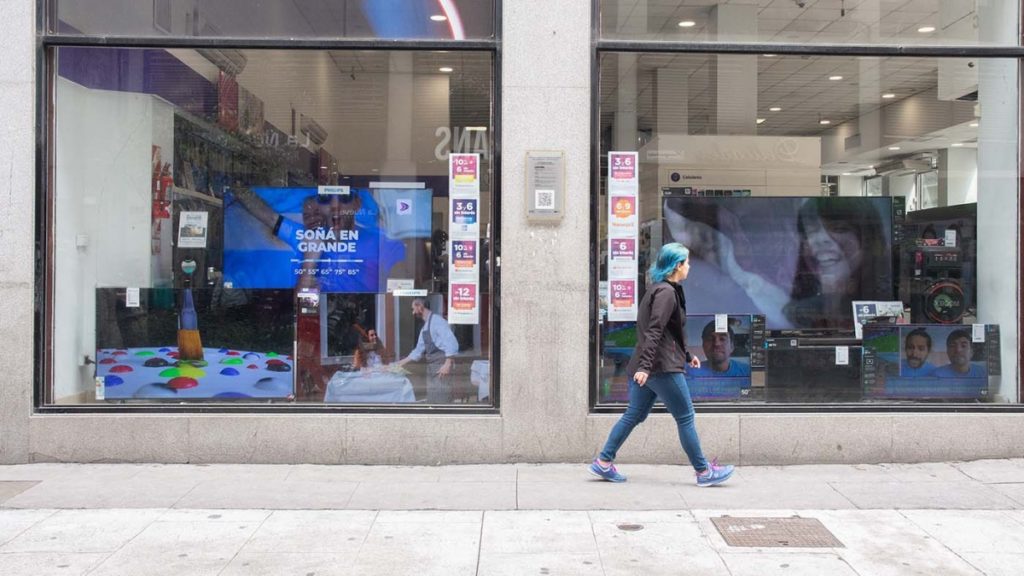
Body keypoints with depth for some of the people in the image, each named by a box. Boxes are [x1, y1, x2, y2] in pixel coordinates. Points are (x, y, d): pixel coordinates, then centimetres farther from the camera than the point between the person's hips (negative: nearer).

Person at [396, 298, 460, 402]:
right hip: (431, 366, 9)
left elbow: (451, 342, -21)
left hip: (441, 364, -9)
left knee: (441, 399, -11)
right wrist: (403, 361, 23)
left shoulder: (437, 320, -12)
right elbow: (419, 350, 25)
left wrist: (447, 364, -28)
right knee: (432, 400, 11)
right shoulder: (425, 327, 16)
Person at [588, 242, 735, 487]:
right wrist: (645, 365, -29)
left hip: (648, 366, 10)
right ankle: (704, 472, 10)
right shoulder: (666, 292, -13)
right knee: (685, 417, 0)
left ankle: (603, 462, 12)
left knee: (634, 415, 11)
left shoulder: (659, 289, 18)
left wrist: (687, 355, 31)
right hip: (662, 367, -10)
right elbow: (654, 331, -23)